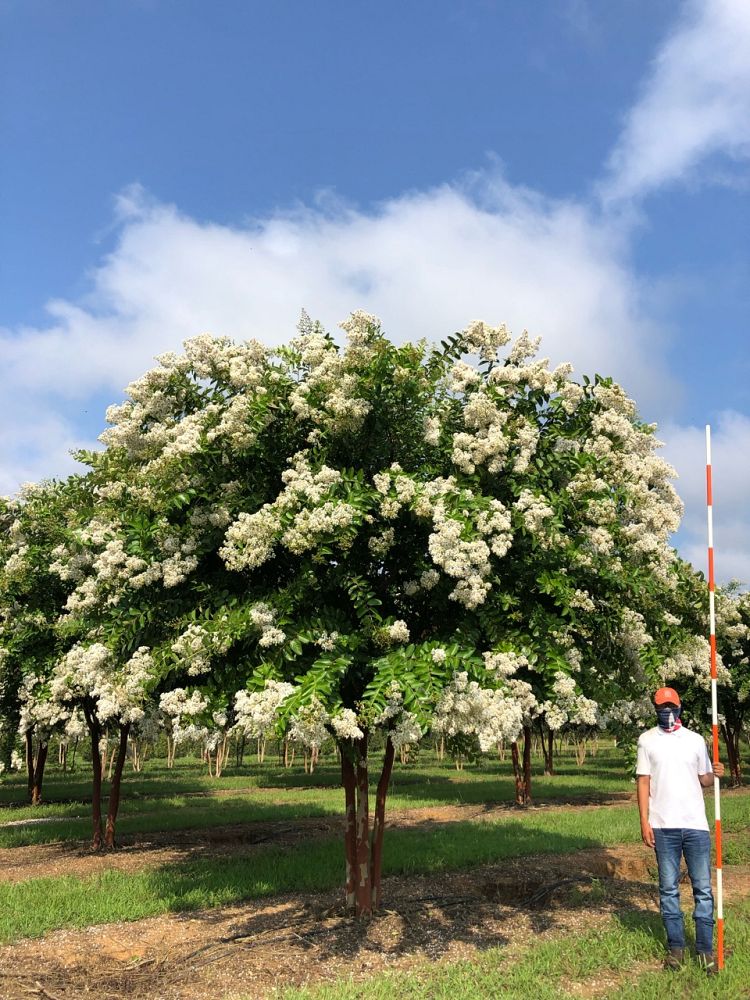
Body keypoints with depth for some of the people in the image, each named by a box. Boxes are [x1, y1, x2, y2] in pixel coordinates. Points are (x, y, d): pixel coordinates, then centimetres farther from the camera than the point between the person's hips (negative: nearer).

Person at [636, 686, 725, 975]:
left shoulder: (695, 740, 6)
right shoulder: (647, 740, 3)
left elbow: (703, 779, 11)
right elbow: (643, 782, 2)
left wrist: (715, 774, -13)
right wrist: (644, 822, -4)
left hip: (696, 825, 1)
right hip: (663, 827, -1)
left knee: (703, 889, 4)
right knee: (668, 889, 7)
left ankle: (705, 949, 13)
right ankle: (676, 947, 17)